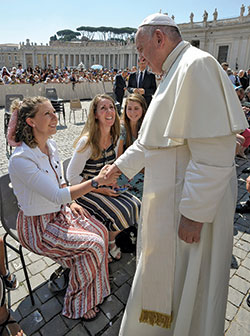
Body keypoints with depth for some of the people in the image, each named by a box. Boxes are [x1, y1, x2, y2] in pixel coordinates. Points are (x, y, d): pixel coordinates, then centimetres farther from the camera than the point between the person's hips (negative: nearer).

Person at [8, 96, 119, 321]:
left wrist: (71, 201, 0)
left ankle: (94, 289, 18)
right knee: (93, 244, -15)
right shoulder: (21, 159, -27)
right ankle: (77, 306, 10)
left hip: (59, 212, 7)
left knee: (100, 231, -5)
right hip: (37, 226, -7)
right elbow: (56, 196, -32)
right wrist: (96, 181, -35)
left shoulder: (50, 145, 0)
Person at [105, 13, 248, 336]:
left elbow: (214, 154, -26)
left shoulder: (197, 66, -18)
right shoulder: (175, 73, 16)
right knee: (164, 271, 27)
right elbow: (152, 139, 21)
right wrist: (121, 165, 24)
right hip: (169, 196, 10)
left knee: (184, 285, 12)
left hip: (192, 203, -10)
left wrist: (194, 213, -23)